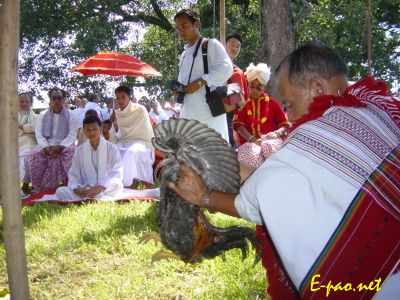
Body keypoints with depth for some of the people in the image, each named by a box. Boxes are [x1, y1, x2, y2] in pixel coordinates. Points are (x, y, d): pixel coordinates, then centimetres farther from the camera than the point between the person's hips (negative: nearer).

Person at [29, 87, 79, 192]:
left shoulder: (70, 116, 5)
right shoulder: (42, 115, 11)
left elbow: (72, 135, -3)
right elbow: (39, 134, 3)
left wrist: (60, 146, -20)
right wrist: (46, 147, -17)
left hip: (65, 145, -2)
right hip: (46, 145, 2)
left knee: (72, 152, -35)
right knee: (35, 154, -30)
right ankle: (41, 188, -22)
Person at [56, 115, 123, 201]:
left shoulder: (111, 148, 0)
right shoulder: (79, 151, 9)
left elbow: (117, 174, -7)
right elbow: (73, 174, 6)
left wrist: (100, 188, -23)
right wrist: (76, 189, -17)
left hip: (107, 189, -3)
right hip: (86, 190, 3)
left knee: (117, 186, -38)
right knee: (60, 191, -23)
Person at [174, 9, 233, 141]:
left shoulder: (210, 44, 0)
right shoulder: (184, 54, 23)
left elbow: (226, 69, -14)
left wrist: (200, 81, -18)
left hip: (209, 112, -8)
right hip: (188, 113, 8)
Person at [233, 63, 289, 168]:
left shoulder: (272, 103, 17)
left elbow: (285, 125, 12)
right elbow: (238, 125, -1)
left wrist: (277, 133, -12)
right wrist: (254, 139, -16)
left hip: (270, 140, 1)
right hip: (249, 142, 0)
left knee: (269, 146, -38)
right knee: (250, 155, -37)